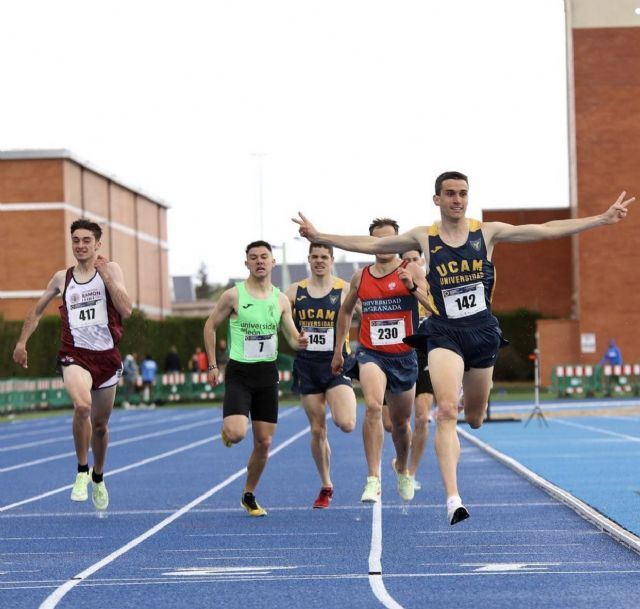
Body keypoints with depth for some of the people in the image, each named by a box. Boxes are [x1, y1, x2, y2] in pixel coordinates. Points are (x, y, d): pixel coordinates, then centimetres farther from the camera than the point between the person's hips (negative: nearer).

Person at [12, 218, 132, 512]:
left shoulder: (111, 270, 1)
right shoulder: (61, 278, 6)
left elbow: (126, 309, -14)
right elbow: (37, 310, 21)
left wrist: (106, 275, -17)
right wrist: (22, 341, 16)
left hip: (107, 355, 1)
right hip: (74, 355, -1)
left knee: (100, 424, 14)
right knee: (82, 405, -31)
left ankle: (98, 477, 41)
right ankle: (82, 470, -13)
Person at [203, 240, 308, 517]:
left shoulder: (281, 300, 4)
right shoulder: (234, 295, -6)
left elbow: (292, 338, 9)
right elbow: (210, 326, 3)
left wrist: (299, 342, -16)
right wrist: (212, 365, -1)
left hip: (268, 374, 4)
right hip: (239, 372, -4)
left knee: (264, 442, 5)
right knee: (237, 433, -23)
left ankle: (249, 495, 23)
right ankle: (226, 430, 16)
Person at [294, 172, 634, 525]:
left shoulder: (487, 232, 2)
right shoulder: (423, 238, 1)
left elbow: (547, 230, 1)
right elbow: (370, 245, 6)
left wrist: (604, 219, -3)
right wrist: (319, 237, 0)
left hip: (483, 332, 2)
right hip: (444, 333, -2)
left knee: (474, 419, 13)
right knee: (446, 411, -20)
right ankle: (452, 499, -26)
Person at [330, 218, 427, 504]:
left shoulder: (411, 270, -3)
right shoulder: (360, 277, 5)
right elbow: (346, 311, 21)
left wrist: (412, 287, -32)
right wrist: (338, 350, 21)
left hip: (404, 356, 0)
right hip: (371, 353, 0)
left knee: (401, 423, 15)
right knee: (373, 407, -27)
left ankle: (402, 468, 46)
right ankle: (373, 479, -28)